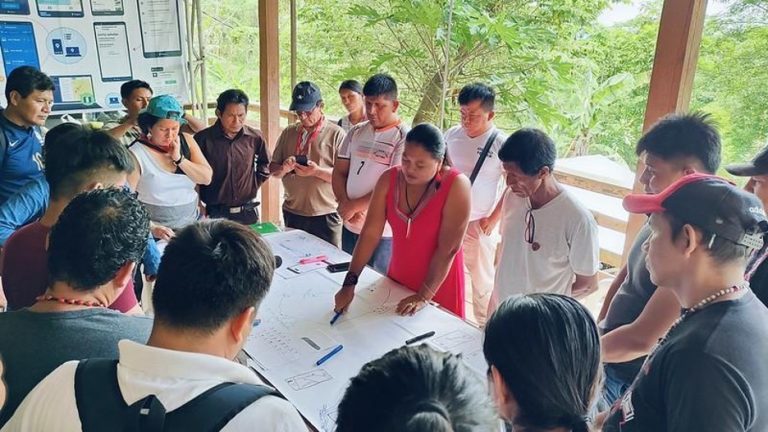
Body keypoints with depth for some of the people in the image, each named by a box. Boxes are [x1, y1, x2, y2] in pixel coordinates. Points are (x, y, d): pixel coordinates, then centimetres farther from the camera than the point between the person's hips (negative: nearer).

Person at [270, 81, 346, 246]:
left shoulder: (336, 133, -4)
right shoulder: (288, 133, 10)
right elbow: (273, 169, 12)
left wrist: (317, 171, -23)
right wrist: (284, 169, -10)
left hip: (325, 215, -4)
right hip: (292, 213, 4)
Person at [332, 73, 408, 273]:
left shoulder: (404, 138, -12)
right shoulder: (356, 132, 7)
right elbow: (339, 173, 7)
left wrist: (354, 205, -12)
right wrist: (345, 205, -10)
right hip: (350, 226, 6)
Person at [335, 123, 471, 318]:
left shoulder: (456, 185, -22)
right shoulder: (389, 179, -9)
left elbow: (448, 248, -21)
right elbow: (370, 233, -10)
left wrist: (424, 296, -20)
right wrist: (350, 283, -15)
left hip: (439, 284, -4)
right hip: (397, 280, 4)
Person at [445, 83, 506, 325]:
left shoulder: (500, 144, -12)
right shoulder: (452, 134, 1)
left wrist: (493, 220, -9)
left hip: (477, 224, -4)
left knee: (482, 279, 9)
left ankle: (485, 326, 26)